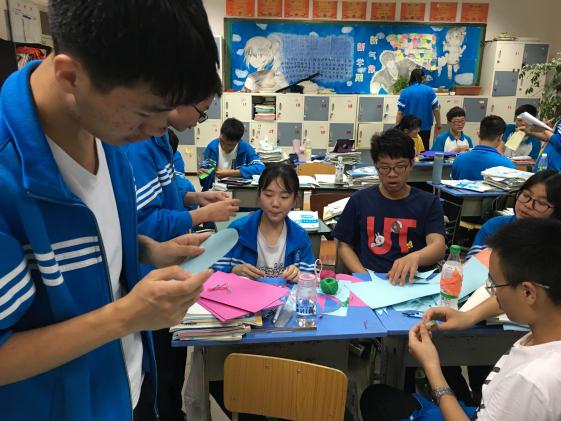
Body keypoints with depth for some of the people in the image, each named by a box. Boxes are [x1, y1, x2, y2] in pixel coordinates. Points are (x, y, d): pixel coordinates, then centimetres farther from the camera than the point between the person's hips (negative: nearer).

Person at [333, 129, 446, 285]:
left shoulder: (428, 203, 7)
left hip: (413, 282, 0)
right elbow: (344, 245, 11)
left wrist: (415, 257, -30)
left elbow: (438, 246, -7)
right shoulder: (359, 200, 9)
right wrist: (363, 275, -7)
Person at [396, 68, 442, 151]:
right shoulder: (429, 91, -3)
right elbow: (436, 109, -2)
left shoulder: (405, 92, -5)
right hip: (425, 127, 1)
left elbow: (400, 112, -8)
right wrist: (438, 124, 10)